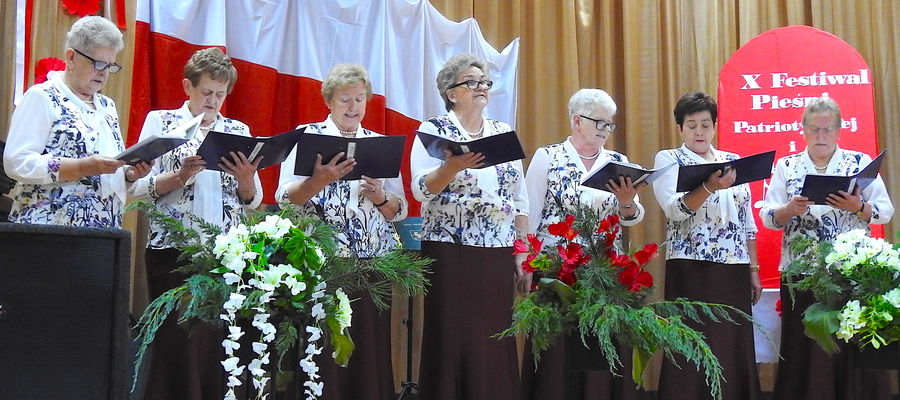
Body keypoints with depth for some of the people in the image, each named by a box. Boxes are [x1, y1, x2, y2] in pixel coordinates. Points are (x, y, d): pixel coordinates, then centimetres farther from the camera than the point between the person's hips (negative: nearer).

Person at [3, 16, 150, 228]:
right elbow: (16, 163, -14)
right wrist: (83, 167, -22)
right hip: (49, 226, -6)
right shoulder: (41, 98, -3)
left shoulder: (107, 106, 18)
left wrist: (130, 174, 1)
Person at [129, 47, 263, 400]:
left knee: (218, 342, -1)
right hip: (173, 250, -2)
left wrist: (247, 179, -7)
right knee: (176, 343, -6)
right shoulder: (161, 121, 8)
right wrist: (182, 176, -15)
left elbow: (252, 202, 14)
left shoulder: (238, 130, 15)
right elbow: (138, 187, 0)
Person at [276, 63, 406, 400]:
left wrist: (380, 197, -8)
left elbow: (400, 211, 12)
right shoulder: (307, 136, 5)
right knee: (324, 351, -5)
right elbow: (284, 199, -4)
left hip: (372, 261, 3)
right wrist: (319, 180, -21)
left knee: (369, 348, 1)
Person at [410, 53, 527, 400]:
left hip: (499, 254, 4)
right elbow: (421, 189, -10)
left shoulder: (504, 134, 13)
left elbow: (519, 200, 13)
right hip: (450, 252, -4)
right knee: (453, 339, -3)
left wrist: (522, 254, 9)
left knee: (495, 341, 3)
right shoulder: (433, 130, 0)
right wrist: (453, 166, -27)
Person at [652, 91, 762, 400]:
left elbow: (747, 221, 16)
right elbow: (675, 210, -13)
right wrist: (711, 186, -27)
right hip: (692, 268, -4)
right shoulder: (668, 159, 3)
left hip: (734, 268, 4)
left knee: (734, 348, 4)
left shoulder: (733, 161, 15)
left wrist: (754, 269, 11)